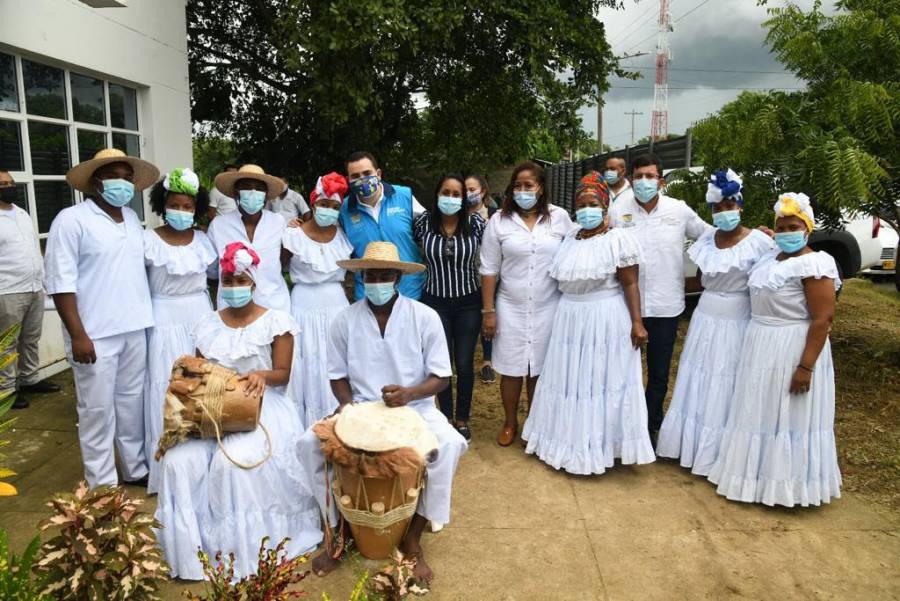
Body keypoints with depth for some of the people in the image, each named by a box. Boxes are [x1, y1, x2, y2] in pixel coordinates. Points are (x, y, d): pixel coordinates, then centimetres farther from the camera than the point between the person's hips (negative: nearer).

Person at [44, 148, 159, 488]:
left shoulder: (132, 218, 12)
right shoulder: (72, 220, -8)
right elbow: (61, 282, -12)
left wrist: (145, 315, 14)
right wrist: (78, 335, -16)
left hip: (134, 328, 6)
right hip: (96, 333, -6)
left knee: (132, 403, 15)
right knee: (98, 409, 2)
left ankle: (136, 469, 29)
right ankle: (103, 486, 13)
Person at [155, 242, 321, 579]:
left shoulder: (275, 321, 1)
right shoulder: (207, 326, 14)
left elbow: (283, 373, -2)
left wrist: (263, 375, -24)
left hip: (262, 408, -4)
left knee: (235, 461, -32)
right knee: (179, 461, -22)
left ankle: (243, 551, -14)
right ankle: (188, 549, -6)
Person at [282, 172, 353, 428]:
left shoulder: (344, 236, 3)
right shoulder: (293, 235, -7)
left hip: (336, 306, 3)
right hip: (304, 308, -3)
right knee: (306, 369, 3)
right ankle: (307, 430, 14)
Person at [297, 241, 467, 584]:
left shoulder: (425, 317, -8)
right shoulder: (346, 320, -3)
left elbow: (441, 377, -6)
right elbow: (338, 375, 6)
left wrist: (409, 393, -26)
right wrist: (347, 403, -16)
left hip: (415, 408, -2)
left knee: (448, 445, -31)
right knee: (310, 443, -21)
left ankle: (412, 538, -10)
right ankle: (337, 529, 1)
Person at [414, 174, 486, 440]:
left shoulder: (475, 223, -8)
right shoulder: (424, 222, -6)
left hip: (468, 303, 0)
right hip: (435, 303, 0)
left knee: (465, 365, 8)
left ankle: (462, 419, 28)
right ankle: (446, 417, 29)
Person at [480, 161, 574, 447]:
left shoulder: (560, 217, -1)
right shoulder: (499, 220, -2)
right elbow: (489, 270, 0)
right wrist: (488, 311, -3)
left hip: (548, 308, 0)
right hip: (510, 308, 0)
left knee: (540, 369, 9)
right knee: (511, 369, 8)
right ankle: (510, 422, 29)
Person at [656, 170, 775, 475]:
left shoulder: (759, 241, -11)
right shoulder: (706, 241, 4)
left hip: (738, 324, -5)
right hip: (705, 320, 5)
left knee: (726, 388, 3)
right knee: (699, 385, 12)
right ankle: (693, 445, 27)